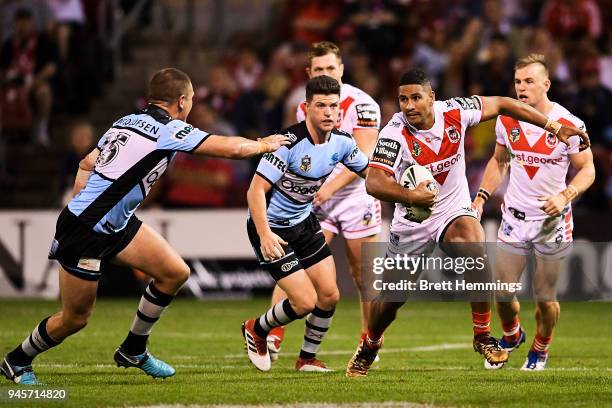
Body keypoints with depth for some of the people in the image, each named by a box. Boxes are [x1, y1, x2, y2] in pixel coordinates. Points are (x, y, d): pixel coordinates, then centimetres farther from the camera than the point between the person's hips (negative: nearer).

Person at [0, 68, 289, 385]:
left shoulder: (128, 122, 8)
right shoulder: (169, 131, -18)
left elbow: (86, 164, 15)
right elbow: (232, 148, -15)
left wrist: (78, 207, 18)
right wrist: (265, 145, 3)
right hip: (85, 232, -9)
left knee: (175, 273, 6)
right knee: (75, 318, 4)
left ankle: (133, 351, 21)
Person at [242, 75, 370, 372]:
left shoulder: (341, 142, -6)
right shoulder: (289, 142, -27)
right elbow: (256, 191, -27)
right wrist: (265, 234, -38)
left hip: (304, 222, 7)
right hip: (271, 228, -7)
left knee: (329, 295, 2)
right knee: (305, 302, -11)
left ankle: (307, 359, 23)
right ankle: (256, 330, 18)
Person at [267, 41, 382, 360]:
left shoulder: (361, 103, -11)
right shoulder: (305, 108, 7)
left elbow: (363, 157, -17)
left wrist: (331, 186, -24)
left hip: (356, 196, -4)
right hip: (317, 200, 4)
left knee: (364, 276, 5)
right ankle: (273, 337, -19)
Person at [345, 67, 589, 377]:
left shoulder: (454, 113, -15)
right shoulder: (394, 133, -24)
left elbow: (500, 105, 0)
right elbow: (374, 182, -34)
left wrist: (553, 126, 0)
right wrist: (409, 197, -51)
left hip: (454, 210, 1)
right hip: (411, 223, -1)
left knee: (476, 259, -29)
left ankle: (482, 337, -12)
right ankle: (369, 346, 39)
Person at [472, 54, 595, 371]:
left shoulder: (569, 125, -14)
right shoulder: (507, 121, -2)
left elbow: (587, 169, -6)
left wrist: (564, 196, -23)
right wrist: (481, 197, 4)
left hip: (553, 219, -3)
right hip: (515, 215, 3)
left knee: (545, 297, 3)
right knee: (502, 292, 0)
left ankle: (540, 349, 31)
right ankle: (511, 336, 31)